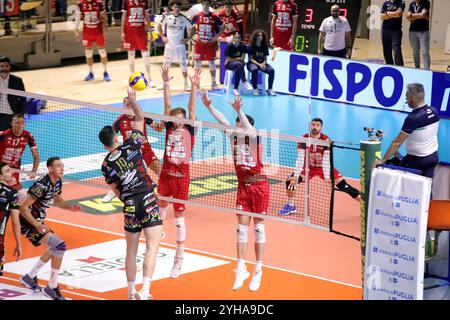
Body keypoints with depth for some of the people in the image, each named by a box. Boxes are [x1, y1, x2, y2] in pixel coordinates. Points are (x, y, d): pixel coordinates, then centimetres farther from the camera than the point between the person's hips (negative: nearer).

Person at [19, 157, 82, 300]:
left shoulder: (57, 183, 1)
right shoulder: (42, 185, -26)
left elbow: (57, 199, 20)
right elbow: (23, 208, -25)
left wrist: (70, 207, 1)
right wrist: (37, 226, -31)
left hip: (38, 222, 10)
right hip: (29, 224, -10)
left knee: (55, 248, 26)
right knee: (60, 247, -19)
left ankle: (29, 277, 37)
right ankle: (51, 288, -11)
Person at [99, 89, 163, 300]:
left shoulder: (106, 165, 6)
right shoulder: (130, 146, 0)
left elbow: (116, 191, 13)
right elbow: (140, 119, 12)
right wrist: (132, 100, 22)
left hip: (129, 206, 2)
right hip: (148, 200, -2)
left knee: (131, 251, 16)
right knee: (152, 248, -7)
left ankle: (132, 293, 25)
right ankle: (145, 292, -20)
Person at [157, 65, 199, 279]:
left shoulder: (189, 130, 0)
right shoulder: (170, 128, 6)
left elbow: (191, 107, -7)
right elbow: (167, 105, 1)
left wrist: (194, 86, -16)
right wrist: (166, 83, -5)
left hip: (181, 177, -3)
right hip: (166, 174, 3)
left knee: (179, 218, 1)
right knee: (162, 206, 22)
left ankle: (179, 260, 6)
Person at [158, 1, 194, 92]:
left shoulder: (184, 19, -5)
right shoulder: (167, 18, -3)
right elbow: (159, 26, 13)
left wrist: (188, 38, -4)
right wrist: (163, 37, 5)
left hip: (180, 46, -1)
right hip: (169, 45, 1)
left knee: (183, 65, -2)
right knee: (166, 65, 6)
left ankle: (186, 84, 7)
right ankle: (164, 83, 18)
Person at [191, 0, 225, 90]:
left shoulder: (214, 17, -4)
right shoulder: (197, 17, -1)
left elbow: (222, 27, 5)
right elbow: (193, 28, 11)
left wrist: (216, 37, -6)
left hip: (211, 43, -1)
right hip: (199, 43, 1)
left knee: (212, 63, 4)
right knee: (197, 62, 3)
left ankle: (213, 83, 14)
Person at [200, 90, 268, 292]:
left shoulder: (254, 137, -9)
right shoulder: (234, 136, 5)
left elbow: (248, 127, -29)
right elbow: (222, 120, -2)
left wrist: (239, 110, -44)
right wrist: (209, 106, -13)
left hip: (259, 185, -5)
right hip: (243, 186, 5)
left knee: (258, 227, 1)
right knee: (241, 226, 2)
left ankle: (258, 271, 6)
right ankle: (241, 269, 4)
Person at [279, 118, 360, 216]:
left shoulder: (326, 140, -23)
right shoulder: (304, 139, -19)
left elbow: (326, 160, -29)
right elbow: (300, 159, -23)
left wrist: (327, 178, -38)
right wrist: (296, 175, -33)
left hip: (323, 167, -1)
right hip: (308, 167, 2)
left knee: (343, 185, -14)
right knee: (290, 180, -19)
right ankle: (290, 206, 2)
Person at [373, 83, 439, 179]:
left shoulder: (413, 118, -23)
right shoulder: (434, 111, -6)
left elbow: (397, 143, -18)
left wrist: (382, 160, -10)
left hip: (417, 160, -5)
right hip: (434, 157, 6)